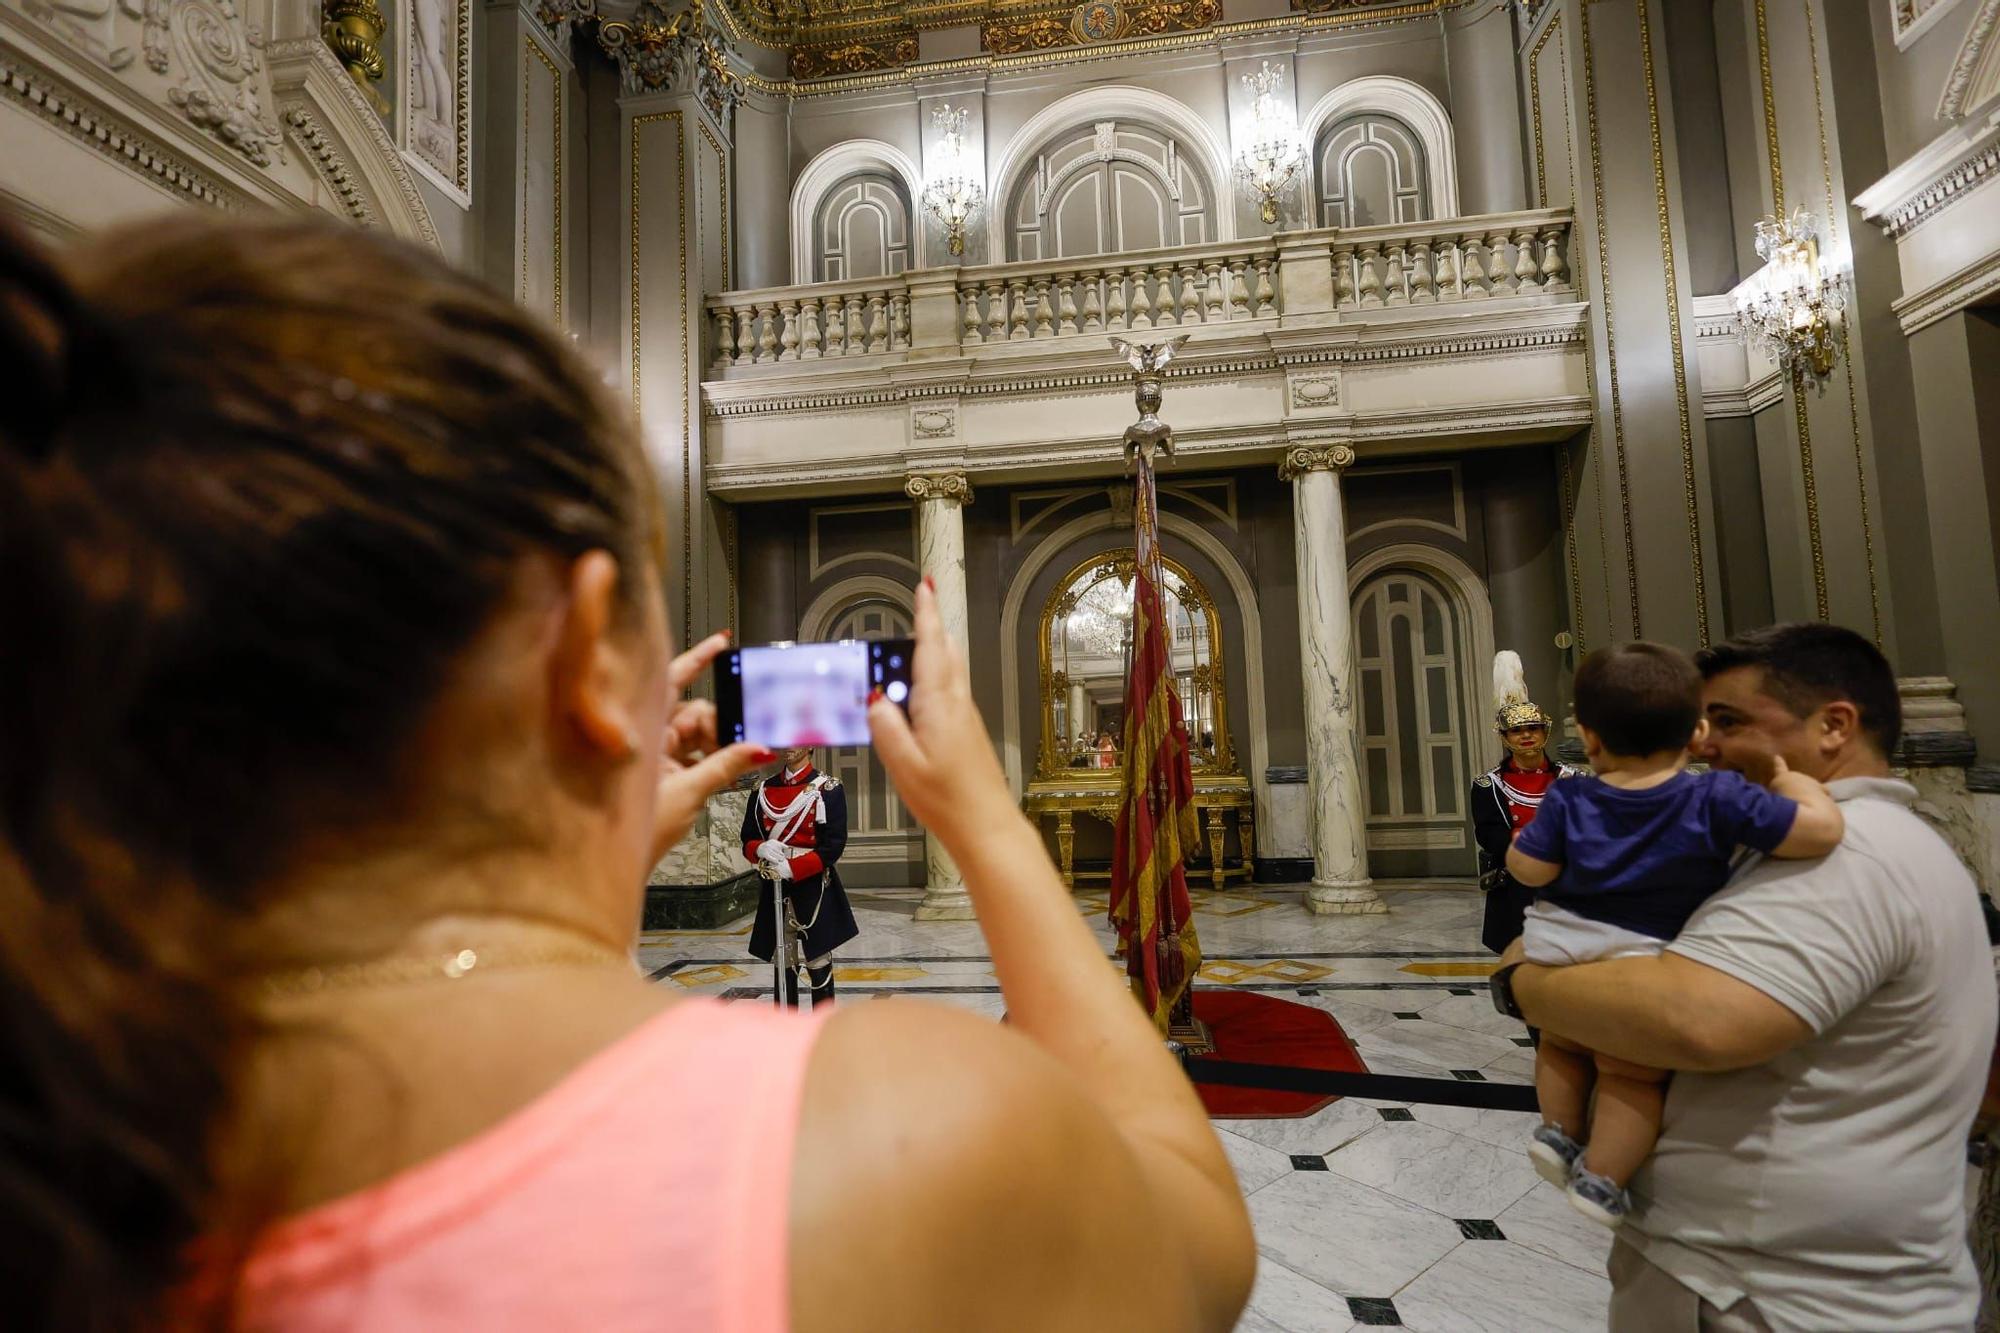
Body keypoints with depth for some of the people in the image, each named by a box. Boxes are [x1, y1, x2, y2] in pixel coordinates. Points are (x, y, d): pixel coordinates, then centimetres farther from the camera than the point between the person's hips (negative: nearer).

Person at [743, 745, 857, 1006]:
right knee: (782, 963, 12)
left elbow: (834, 845, -12)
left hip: (813, 887, -4)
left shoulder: (828, 788, -6)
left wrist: (792, 868, -22)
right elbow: (748, 839, 8)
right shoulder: (762, 790, 8)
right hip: (775, 888, 4)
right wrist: (761, 849, -16)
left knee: (818, 962, 3)